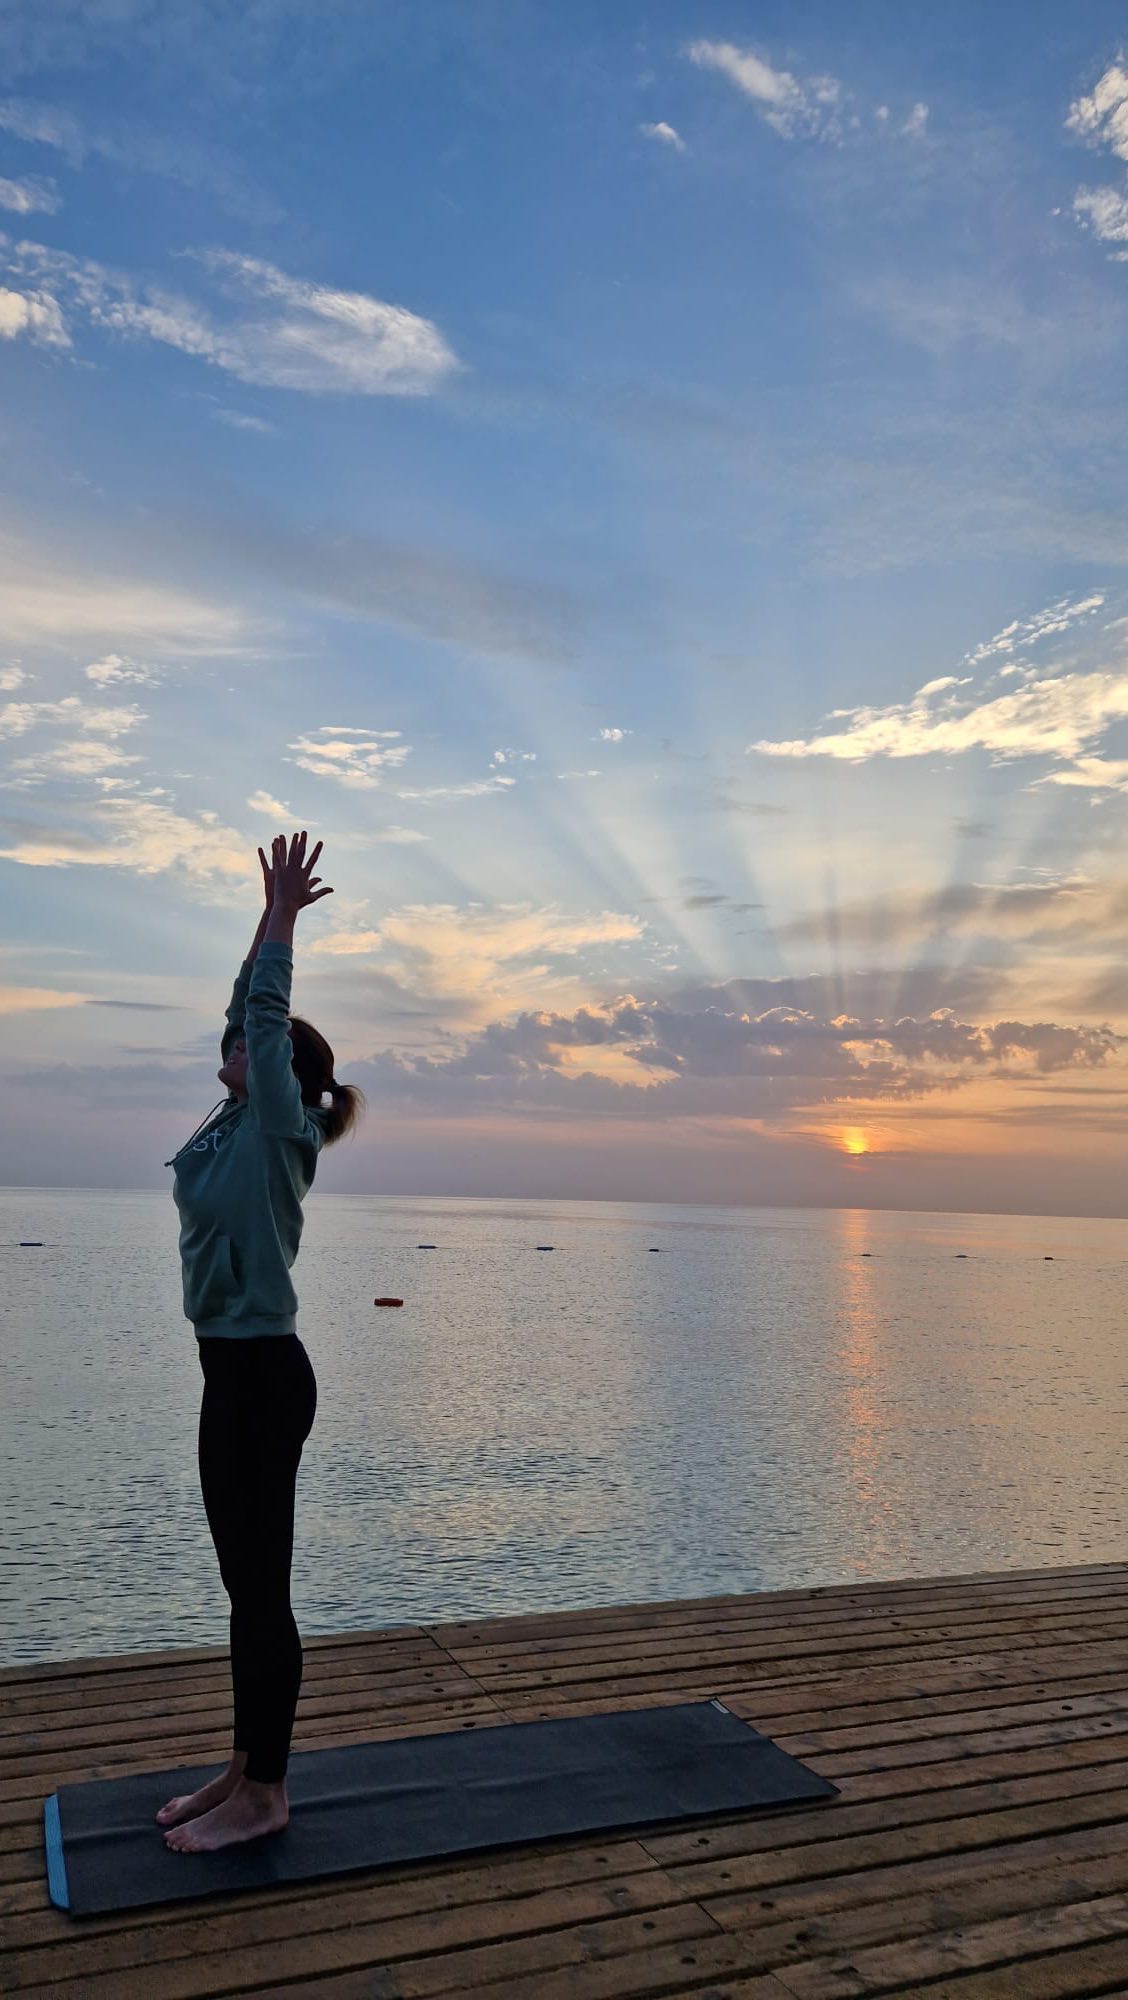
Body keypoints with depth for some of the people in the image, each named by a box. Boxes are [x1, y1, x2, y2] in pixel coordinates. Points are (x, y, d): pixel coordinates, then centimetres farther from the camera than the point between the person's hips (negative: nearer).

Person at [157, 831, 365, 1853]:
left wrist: (283, 913, -8)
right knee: (245, 1583, 15)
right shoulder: (238, 1122, 11)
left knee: (262, 1585, 1)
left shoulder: (280, 1128, -11)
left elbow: (268, 1009, -15)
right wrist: (272, 912, 17)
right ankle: (246, 1769, 28)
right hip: (233, 1368, 9)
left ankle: (264, 1794, 14)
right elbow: (248, 1012, 14)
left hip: (263, 1374, -9)